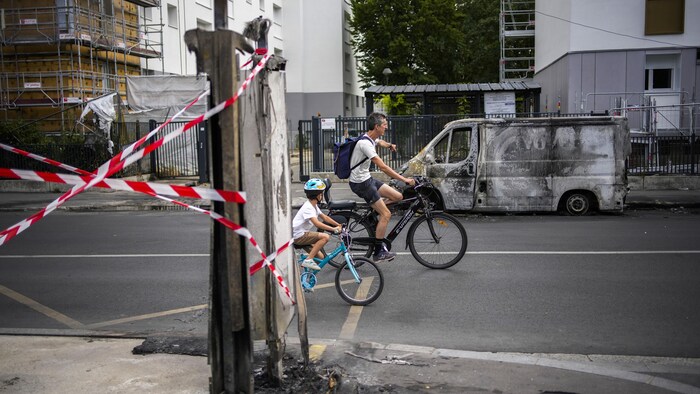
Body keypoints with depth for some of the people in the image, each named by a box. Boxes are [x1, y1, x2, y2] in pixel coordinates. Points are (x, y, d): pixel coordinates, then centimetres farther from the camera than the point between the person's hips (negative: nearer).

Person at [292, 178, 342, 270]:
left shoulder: (314, 205, 11)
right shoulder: (308, 207, -22)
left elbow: (324, 217, 14)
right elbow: (317, 223, -34)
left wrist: (338, 225, 4)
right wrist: (333, 229, -36)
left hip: (303, 234, 10)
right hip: (299, 236, -10)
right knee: (325, 237, -24)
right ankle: (308, 260, -22)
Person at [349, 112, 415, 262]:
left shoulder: (373, 139, 6)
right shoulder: (365, 143, -24)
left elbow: (380, 142, 35)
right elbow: (383, 167, -30)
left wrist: (389, 145, 13)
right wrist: (404, 179, -28)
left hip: (367, 178, 9)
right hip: (360, 183, -9)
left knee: (398, 196, 5)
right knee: (386, 214, -10)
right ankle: (378, 252, -3)